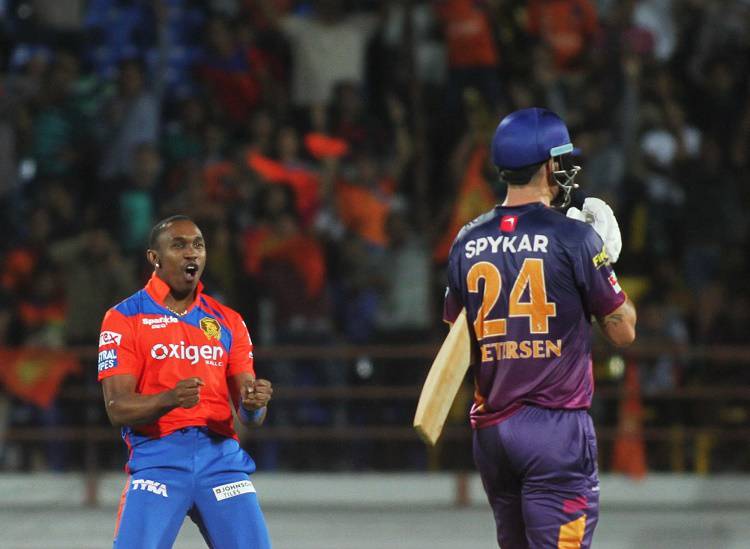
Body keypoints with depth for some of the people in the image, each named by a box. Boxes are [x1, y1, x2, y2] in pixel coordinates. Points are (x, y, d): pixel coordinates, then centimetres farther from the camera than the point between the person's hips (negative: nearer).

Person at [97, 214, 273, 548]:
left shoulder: (227, 321, 16)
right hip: (157, 457, -3)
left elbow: (250, 416, 11)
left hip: (221, 456, 3)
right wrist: (170, 399, -25)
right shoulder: (124, 318, 4)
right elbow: (117, 409, -6)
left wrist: (253, 404, -14)